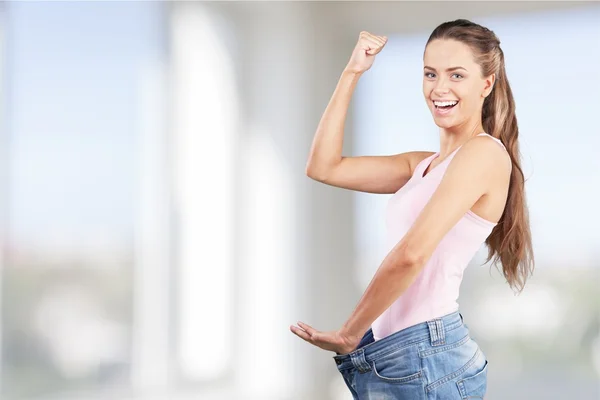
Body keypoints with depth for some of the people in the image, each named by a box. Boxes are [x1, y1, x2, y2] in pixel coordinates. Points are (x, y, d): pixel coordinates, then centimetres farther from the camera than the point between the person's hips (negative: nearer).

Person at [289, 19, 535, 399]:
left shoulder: (485, 152, -12)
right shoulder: (425, 165, 14)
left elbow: (411, 253, -21)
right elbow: (323, 167, 13)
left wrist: (349, 335, -12)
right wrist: (352, 73, 11)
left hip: (425, 354, -8)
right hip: (392, 355, 8)